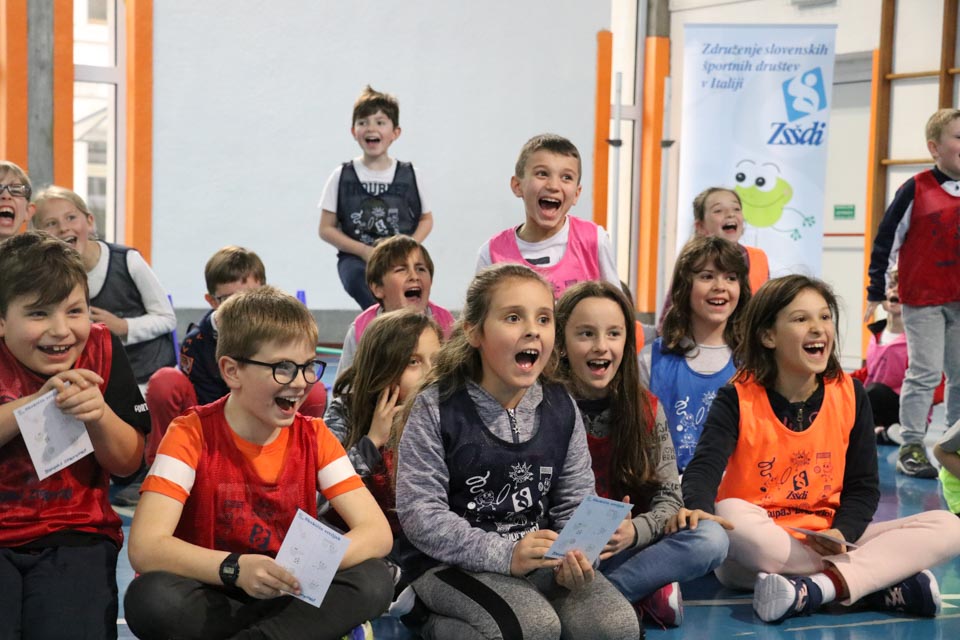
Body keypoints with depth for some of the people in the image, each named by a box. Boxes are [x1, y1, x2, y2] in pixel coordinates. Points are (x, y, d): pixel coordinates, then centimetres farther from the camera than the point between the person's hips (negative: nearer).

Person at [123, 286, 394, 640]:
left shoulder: (314, 437, -3)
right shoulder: (191, 435, -13)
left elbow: (377, 531, -10)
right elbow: (145, 548, -24)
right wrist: (235, 569, -39)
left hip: (288, 597, 2)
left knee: (373, 580, -23)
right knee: (151, 597, -34)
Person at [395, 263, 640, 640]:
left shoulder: (561, 409, 2)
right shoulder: (437, 408, -12)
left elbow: (576, 503, 3)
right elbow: (419, 511, -16)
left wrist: (574, 557, -19)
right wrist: (503, 554, -25)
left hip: (542, 560, 5)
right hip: (450, 562, -5)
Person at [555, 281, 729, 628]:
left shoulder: (646, 410, 4)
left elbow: (669, 497, 2)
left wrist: (634, 531, -21)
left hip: (626, 550, 4)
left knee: (711, 538, -21)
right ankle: (646, 594, -20)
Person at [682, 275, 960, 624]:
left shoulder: (850, 395, 2)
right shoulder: (738, 398, -7)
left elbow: (863, 486, 5)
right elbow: (704, 468, -19)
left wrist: (841, 533, -17)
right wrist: (697, 512, -42)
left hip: (826, 544, 3)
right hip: (758, 546, -3)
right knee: (730, 517, -39)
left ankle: (813, 589, -32)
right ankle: (890, 581, -28)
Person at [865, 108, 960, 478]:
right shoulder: (916, 190, -8)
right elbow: (886, 240, -5)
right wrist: (876, 291, -4)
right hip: (922, 299, -5)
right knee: (925, 372, -4)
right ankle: (911, 447, 4)